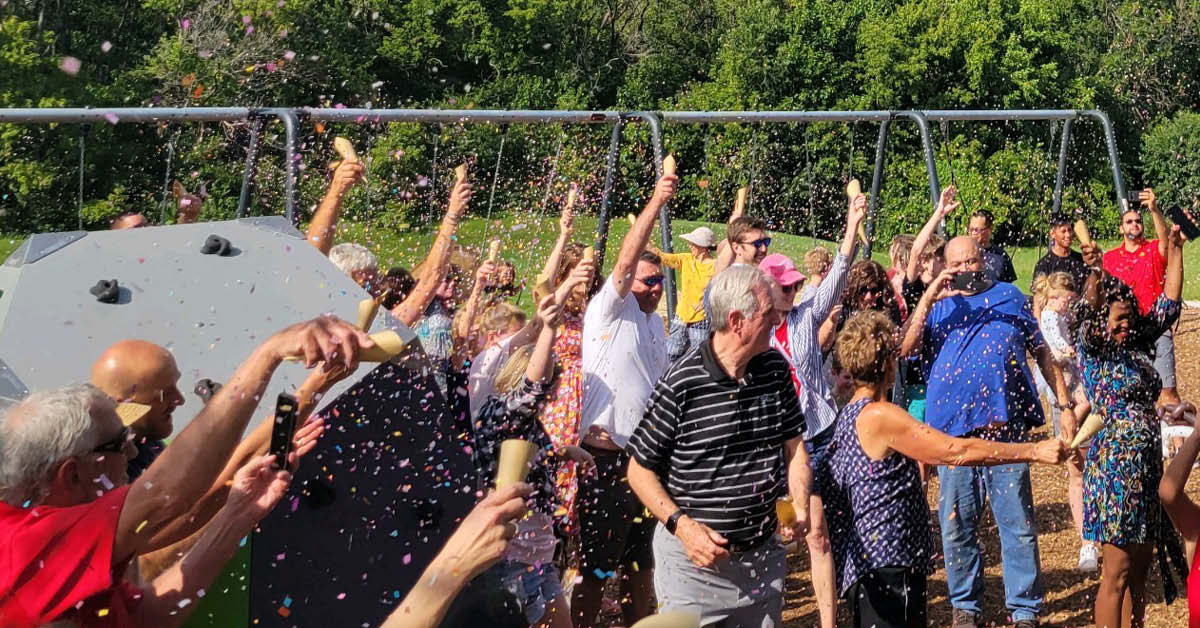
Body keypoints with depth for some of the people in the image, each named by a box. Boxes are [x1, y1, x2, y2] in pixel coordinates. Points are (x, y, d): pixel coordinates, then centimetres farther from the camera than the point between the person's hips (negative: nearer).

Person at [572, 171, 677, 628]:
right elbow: (625, 261, -23)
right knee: (595, 567, -1)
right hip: (608, 457, -8)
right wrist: (656, 202, -31)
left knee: (642, 561, 16)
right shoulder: (609, 311, -7)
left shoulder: (655, 321, 15)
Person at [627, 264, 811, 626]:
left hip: (763, 554, 6)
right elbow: (640, 470, -9)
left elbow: (793, 444, 11)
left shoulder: (776, 370, 1)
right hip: (695, 557, -5)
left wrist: (801, 506, -5)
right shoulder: (680, 386, -17)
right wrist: (681, 524, -21)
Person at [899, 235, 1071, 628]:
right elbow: (905, 349, -6)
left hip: (1005, 427, 0)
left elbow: (1041, 352, 14)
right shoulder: (937, 306, 10)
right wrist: (929, 297, -13)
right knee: (957, 526, 7)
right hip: (952, 431, 1)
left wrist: (1064, 405, 8)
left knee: (1018, 524, 1)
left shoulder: (1010, 297, 12)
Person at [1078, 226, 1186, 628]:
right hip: (1117, 462, -7)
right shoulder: (1093, 351, -6)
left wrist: (1175, 250, 14)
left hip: (1148, 463, 7)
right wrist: (1095, 275, -43)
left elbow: (1168, 303, 18)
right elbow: (1088, 316, -26)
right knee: (1117, 574, -3)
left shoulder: (1138, 348, 12)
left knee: (1140, 568, 12)